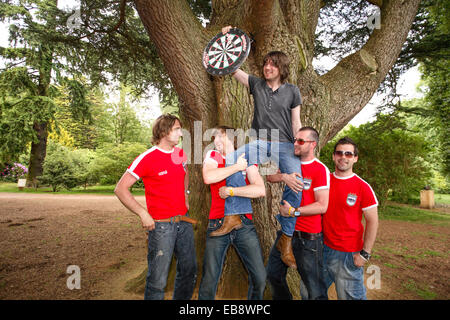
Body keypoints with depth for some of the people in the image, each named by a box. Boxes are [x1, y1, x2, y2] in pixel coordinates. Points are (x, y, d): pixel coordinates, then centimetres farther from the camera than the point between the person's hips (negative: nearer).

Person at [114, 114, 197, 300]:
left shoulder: (180, 154, 7)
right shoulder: (147, 158, -12)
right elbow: (120, 189, -12)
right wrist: (143, 214, -16)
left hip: (184, 222, 7)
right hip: (161, 225, -6)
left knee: (189, 272, 18)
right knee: (158, 280, 3)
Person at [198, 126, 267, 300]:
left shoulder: (246, 159, 6)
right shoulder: (213, 156, 6)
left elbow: (260, 190, -8)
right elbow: (208, 177, -17)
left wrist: (230, 191, -13)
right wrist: (237, 166, -11)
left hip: (244, 225, 1)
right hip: (218, 224, -1)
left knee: (260, 277, 5)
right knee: (209, 280, 3)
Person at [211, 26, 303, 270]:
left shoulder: (292, 91, 8)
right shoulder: (256, 84, 12)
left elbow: (296, 123, 8)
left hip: (284, 145, -1)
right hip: (259, 142, 2)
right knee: (231, 160, -29)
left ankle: (286, 241, -12)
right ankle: (234, 216, -25)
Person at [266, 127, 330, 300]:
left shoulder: (320, 170, -12)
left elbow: (322, 206, -16)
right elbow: (269, 177, -1)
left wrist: (294, 211, -19)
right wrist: (284, 176, -20)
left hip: (308, 238, -6)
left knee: (314, 290, 6)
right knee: (273, 274, 20)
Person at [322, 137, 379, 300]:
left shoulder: (362, 187, -9)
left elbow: (372, 221, -7)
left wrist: (365, 253, -10)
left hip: (348, 254, -4)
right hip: (324, 248, 4)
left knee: (350, 295, 11)